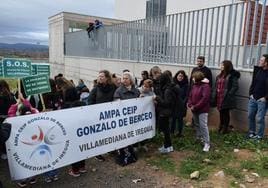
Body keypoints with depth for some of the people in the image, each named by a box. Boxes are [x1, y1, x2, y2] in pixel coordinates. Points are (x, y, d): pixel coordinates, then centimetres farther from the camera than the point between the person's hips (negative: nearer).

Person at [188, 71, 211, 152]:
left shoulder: (205, 86, -14)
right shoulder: (194, 86, 10)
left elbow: (205, 98, -22)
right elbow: (190, 96, 12)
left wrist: (196, 107, -21)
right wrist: (190, 105, -6)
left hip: (202, 110, -8)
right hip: (194, 110, 8)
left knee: (203, 126, -10)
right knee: (197, 125, 21)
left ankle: (207, 143, -3)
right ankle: (199, 138, 39)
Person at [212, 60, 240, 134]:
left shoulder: (232, 75, -8)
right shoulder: (219, 75, 14)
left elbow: (235, 87, -13)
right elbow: (216, 86, 16)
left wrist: (229, 95, -19)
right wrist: (214, 96, 8)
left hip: (226, 99, -6)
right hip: (219, 98, 6)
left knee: (226, 113, 4)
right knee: (221, 112, 15)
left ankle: (225, 128, 17)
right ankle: (221, 127, 28)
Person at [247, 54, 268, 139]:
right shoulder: (257, 69, 5)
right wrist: (251, 93, 8)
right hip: (253, 98, 6)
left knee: (259, 118, 1)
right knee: (250, 116, 15)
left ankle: (259, 135, 16)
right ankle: (251, 132, 31)